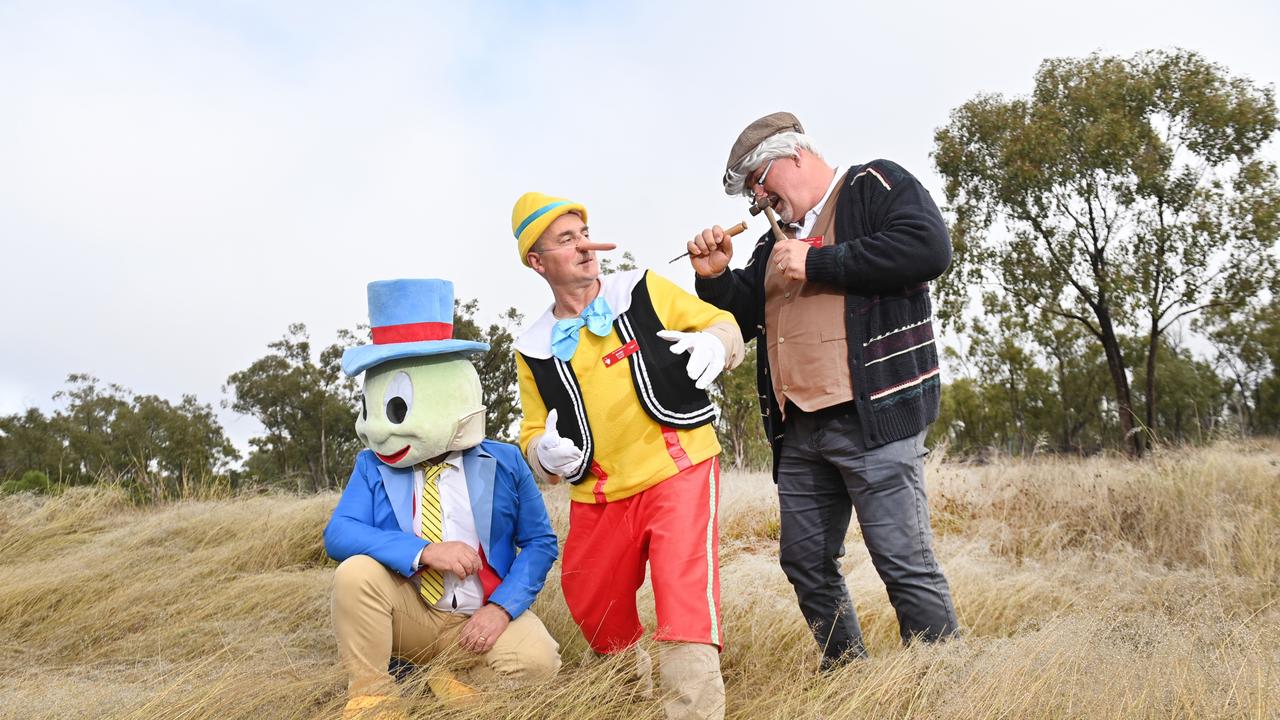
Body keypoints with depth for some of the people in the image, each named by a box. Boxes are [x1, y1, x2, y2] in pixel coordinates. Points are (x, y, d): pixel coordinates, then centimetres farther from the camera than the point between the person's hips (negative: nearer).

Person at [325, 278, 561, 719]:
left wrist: (501, 607, -18)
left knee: (537, 660, -30)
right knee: (357, 571, -28)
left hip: (481, 619, -1)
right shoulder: (374, 467, -1)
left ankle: (457, 680, 0)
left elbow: (539, 543, -2)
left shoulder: (503, 463, -4)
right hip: (409, 615, 1)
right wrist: (422, 551, -30)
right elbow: (337, 535, -16)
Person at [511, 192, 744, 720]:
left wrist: (715, 343, -18)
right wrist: (545, 453, -13)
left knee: (685, 597, -23)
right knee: (594, 614, 17)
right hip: (597, 498, 4)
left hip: (679, 470, -3)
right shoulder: (533, 349, 6)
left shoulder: (643, 290, 2)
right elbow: (533, 436, 11)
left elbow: (725, 325, 5)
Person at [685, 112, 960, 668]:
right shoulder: (777, 242, 23)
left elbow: (929, 246, -17)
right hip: (799, 430, 8)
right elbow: (743, 318, 27)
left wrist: (817, 264, -12)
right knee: (806, 563, 12)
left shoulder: (874, 186, 1)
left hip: (872, 414, -8)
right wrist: (714, 277, 6)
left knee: (903, 561, -7)